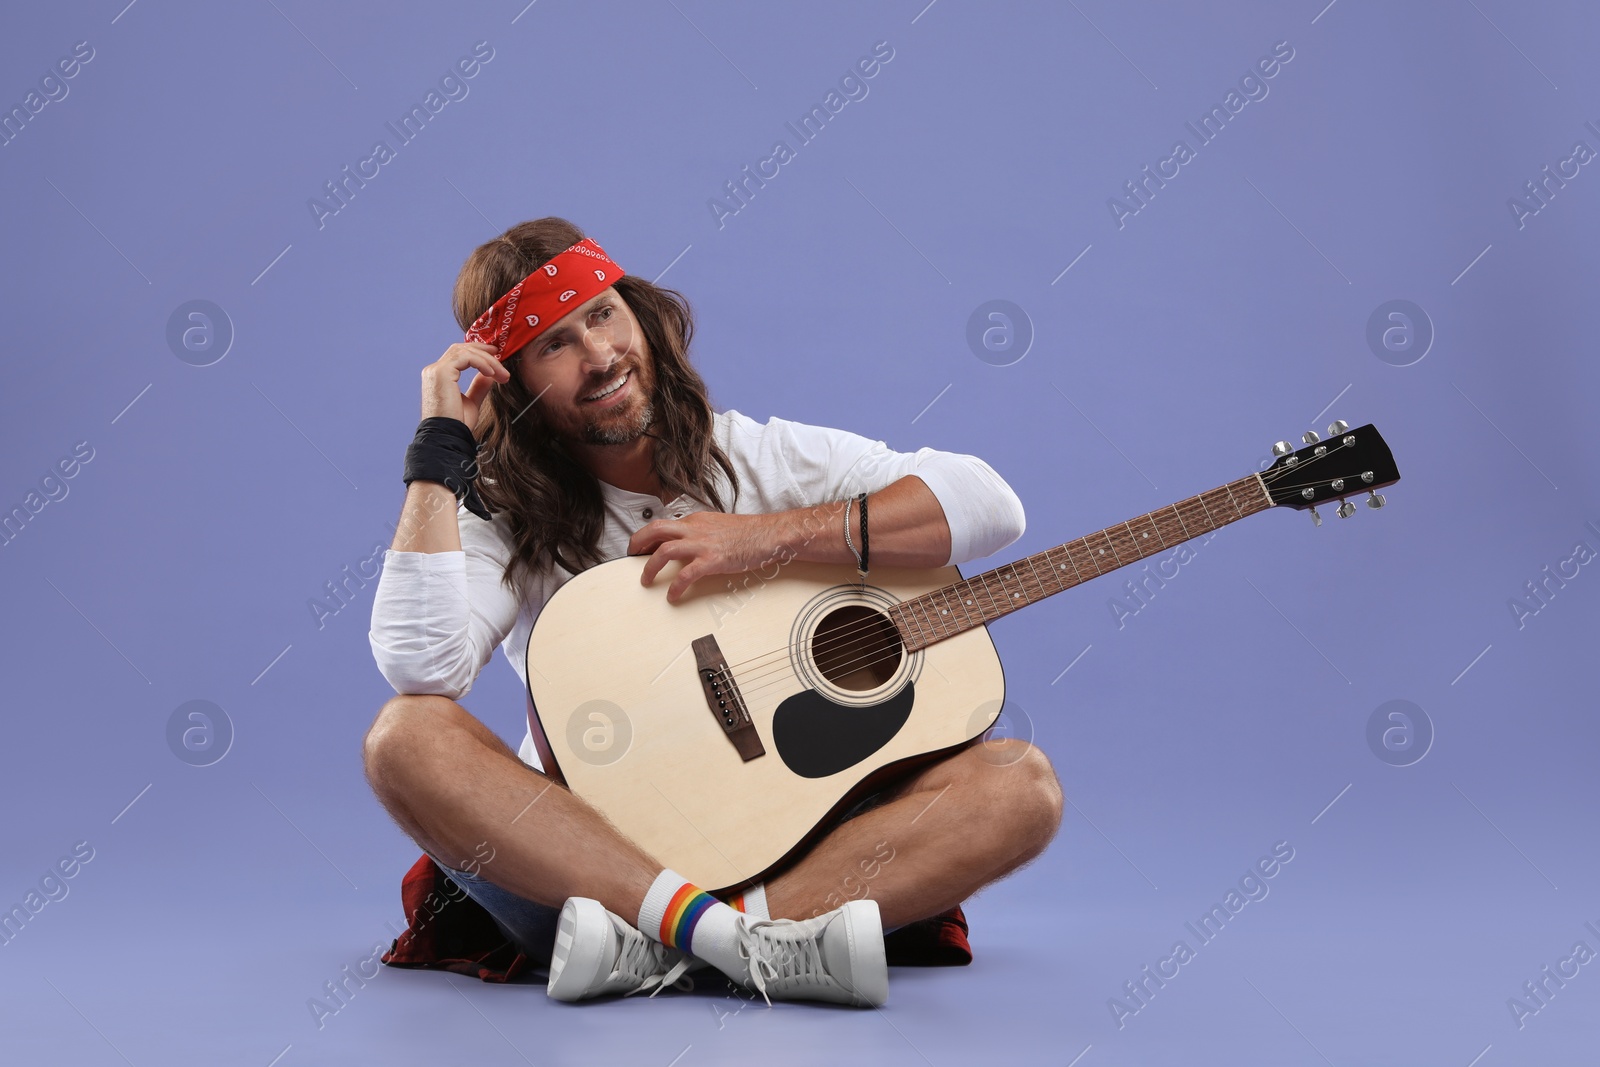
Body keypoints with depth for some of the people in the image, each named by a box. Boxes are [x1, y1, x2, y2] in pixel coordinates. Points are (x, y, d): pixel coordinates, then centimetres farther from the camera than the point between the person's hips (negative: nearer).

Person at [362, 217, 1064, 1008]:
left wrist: (771, 536, -15)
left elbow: (990, 504, -8)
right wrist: (438, 450, -15)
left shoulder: (760, 457, 3)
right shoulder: (505, 524, 0)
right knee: (406, 738, -26)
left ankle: (653, 946, -31)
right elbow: (421, 667, -21)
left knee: (1020, 783, -20)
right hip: (586, 852, 0)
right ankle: (759, 941, -34)